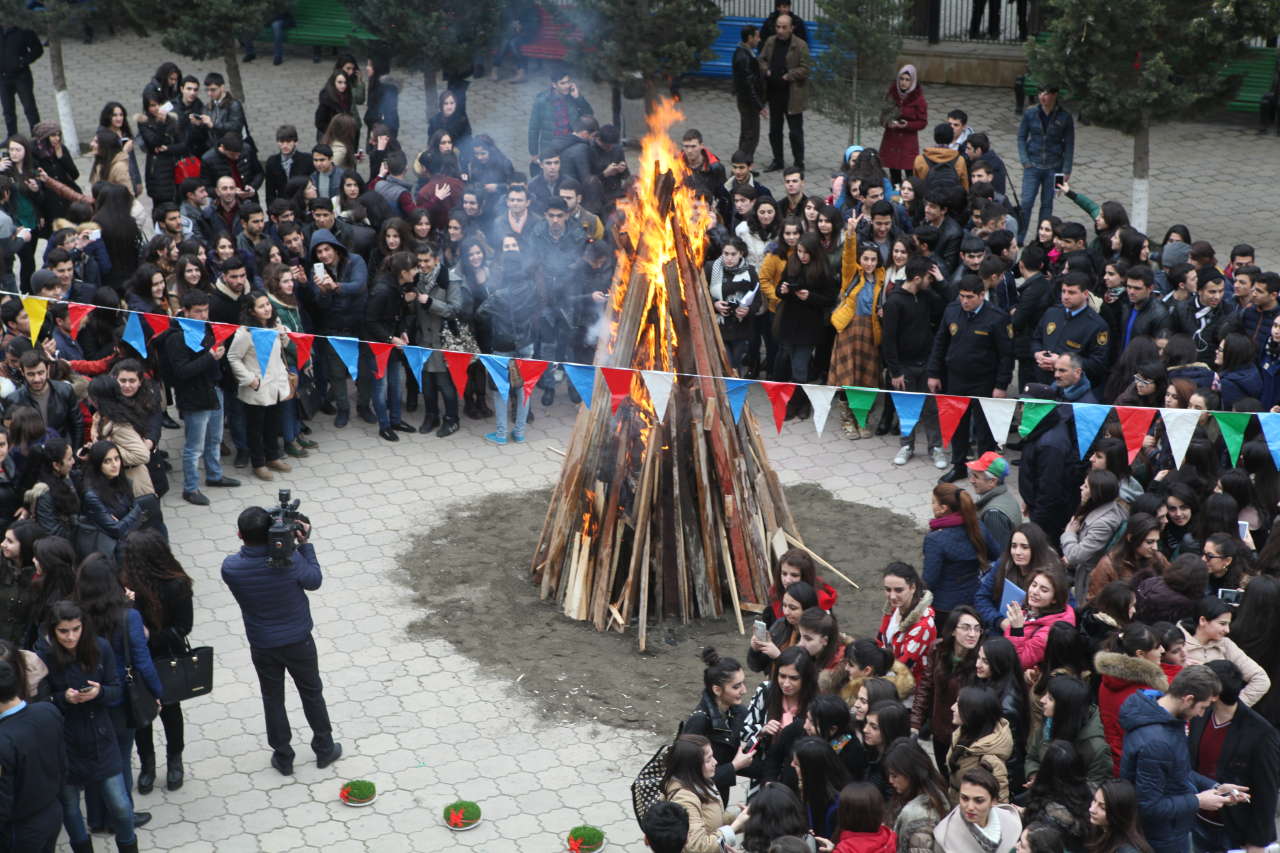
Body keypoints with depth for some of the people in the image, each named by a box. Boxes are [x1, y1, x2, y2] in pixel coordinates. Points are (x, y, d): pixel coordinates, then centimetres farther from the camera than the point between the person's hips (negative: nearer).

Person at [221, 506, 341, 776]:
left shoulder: (230, 568, -22)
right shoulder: (289, 560, -28)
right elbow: (314, 581, -9)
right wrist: (305, 543, -8)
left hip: (262, 646, 1)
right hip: (298, 641, -1)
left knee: (273, 698, 20)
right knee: (312, 693, 21)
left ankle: (283, 758, 33)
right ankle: (325, 749, 36)